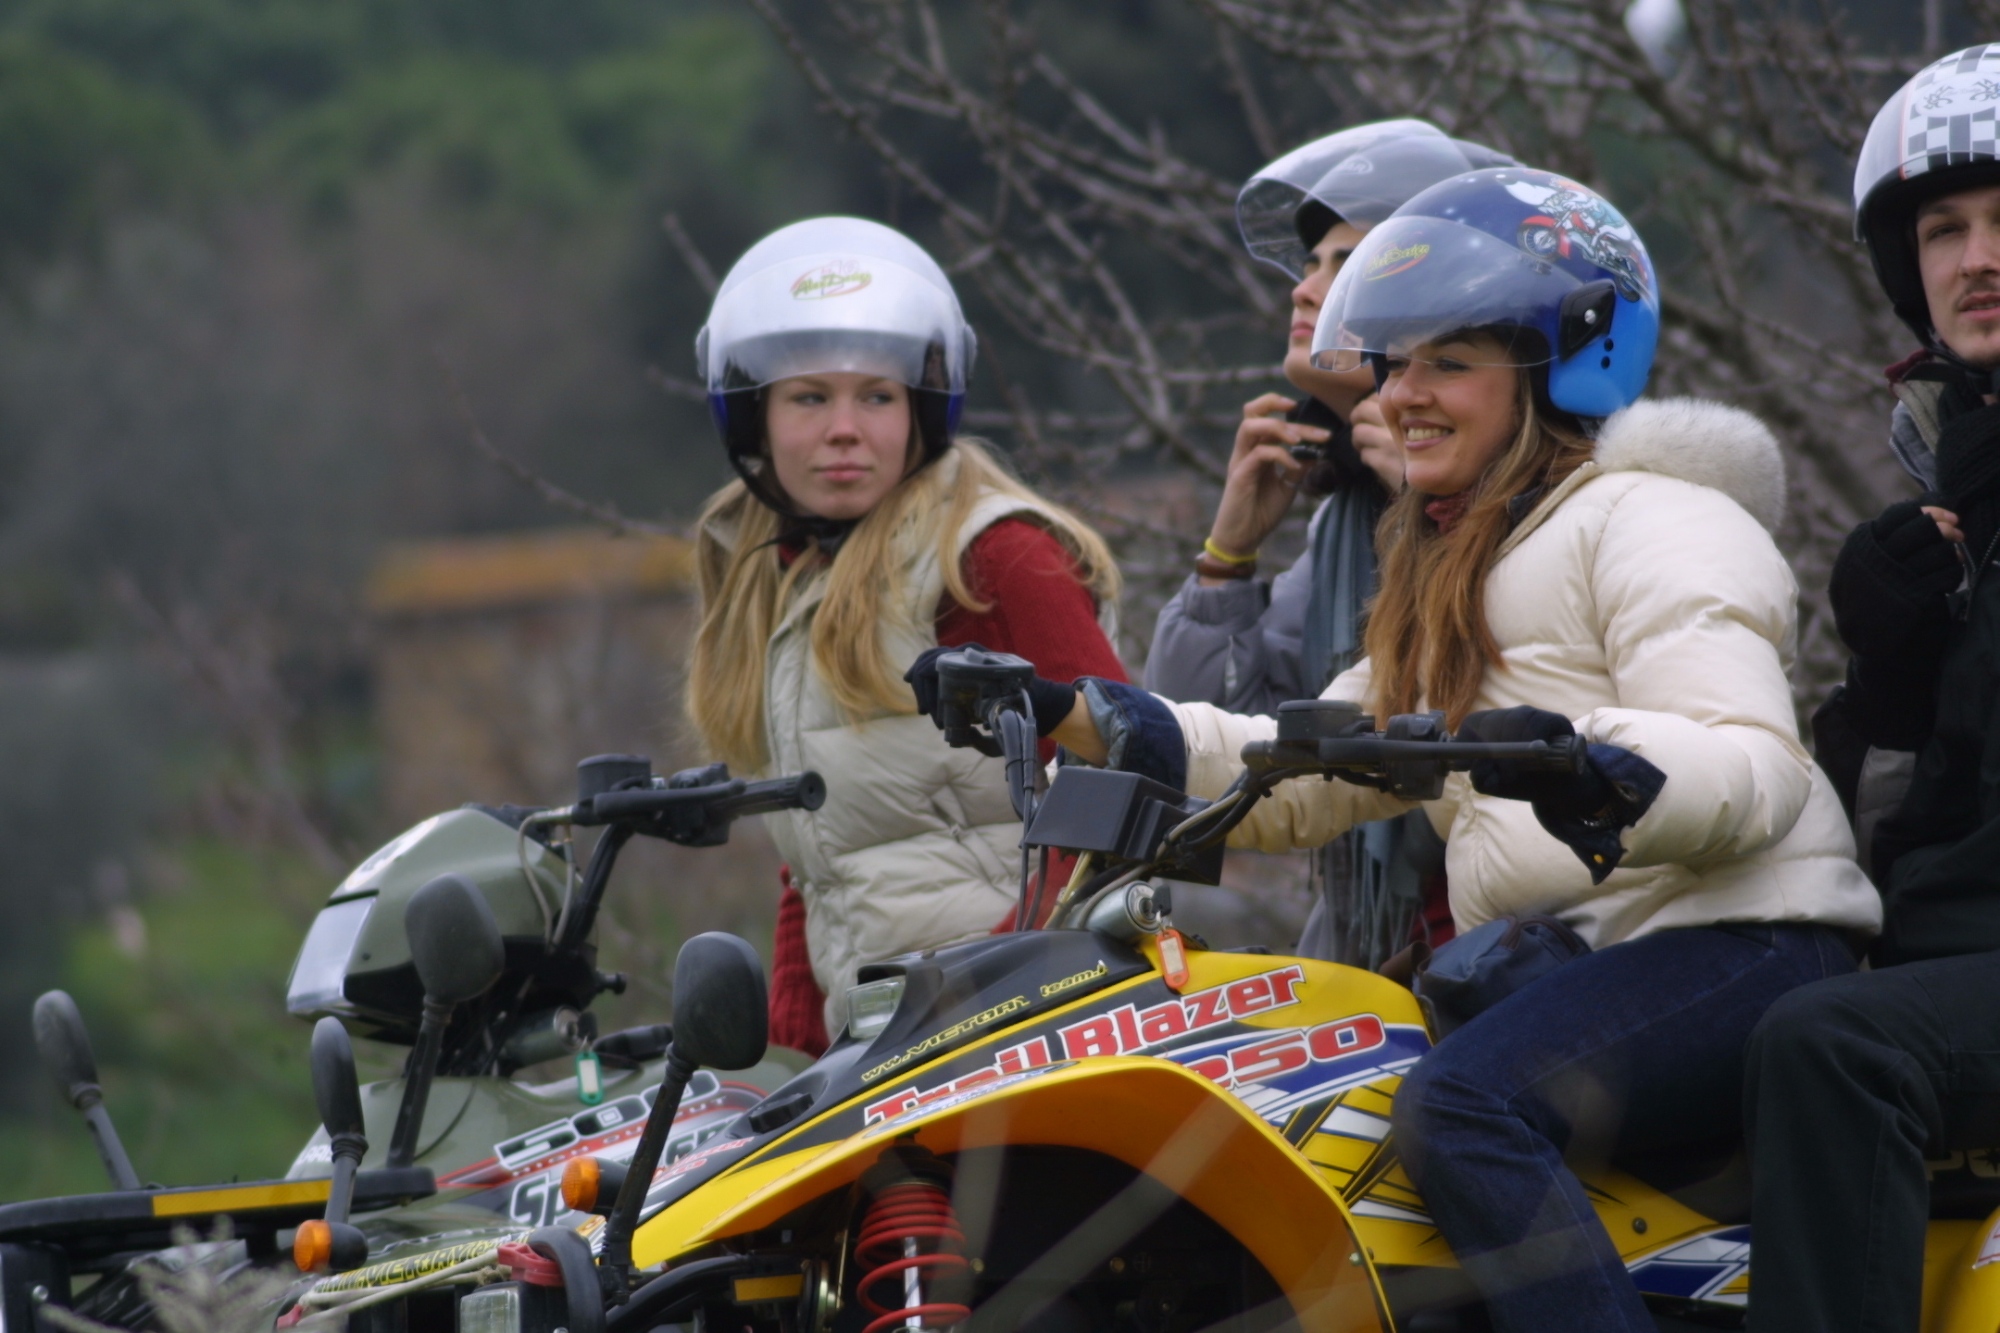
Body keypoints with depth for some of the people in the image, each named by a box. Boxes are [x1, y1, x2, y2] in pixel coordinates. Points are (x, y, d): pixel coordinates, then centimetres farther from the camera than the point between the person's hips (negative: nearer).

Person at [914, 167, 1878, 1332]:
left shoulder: (1647, 522, -4)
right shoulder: (1449, 569, 27)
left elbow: (1754, 767, -18)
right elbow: (1306, 774, 22)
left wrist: (1598, 772, -39)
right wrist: (1083, 722, 11)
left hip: (1740, 943, -10)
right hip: (1559, 965, 10)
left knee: (1461, 1108, -33)